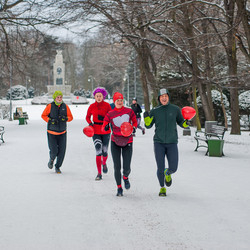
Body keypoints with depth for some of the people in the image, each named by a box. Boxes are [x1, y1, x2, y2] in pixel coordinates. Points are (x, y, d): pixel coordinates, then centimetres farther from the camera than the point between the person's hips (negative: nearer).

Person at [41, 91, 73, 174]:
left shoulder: (65, 106, 0)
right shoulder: (50, 106, -6)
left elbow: (70, 117, 5)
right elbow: (43, 115, 2)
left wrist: (65, 118, -16)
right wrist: (50, 120, -15)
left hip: (62, 132, 2)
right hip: (52, 132, -2)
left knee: (61, 151, -1)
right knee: (53, 151, -8)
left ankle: (58, 167, 19)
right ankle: (51, 159, 28)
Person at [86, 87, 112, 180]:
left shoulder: (107, 105, -4)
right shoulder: (92, 106, 0)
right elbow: (87, 117, 13)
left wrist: (104, 118, -18)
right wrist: (90, 123, -7)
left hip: (106, 131, 0)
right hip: (96, 131, 0)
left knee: (105, 151, 8)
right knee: (98, 151, -11)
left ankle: (104, 163, 45)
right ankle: (99, 174, -6)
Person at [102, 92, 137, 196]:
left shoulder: (129, 111, 0)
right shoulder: (110, 114, -1)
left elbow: (135, 122, 15)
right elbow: (104, 126, 2)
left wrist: (133, 128, -5)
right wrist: (106, 127, -22)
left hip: (127, 142, 0)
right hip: (115, 142, 0)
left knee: (126, 168, -7)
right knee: (117, 167, -3)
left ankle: (125, 177, 30)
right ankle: (119, 188, 16)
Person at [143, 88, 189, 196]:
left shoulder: (175, 109, 2)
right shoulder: (154, 111, 2)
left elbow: (181, 123, 10)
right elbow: (148, 126, 7)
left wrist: (187, 122, -11)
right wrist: (146, 118, -12)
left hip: (172, 143, 0)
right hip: (159, 143, 0)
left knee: (173, 168, -4)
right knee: (160, 168, -4)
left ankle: (167, 174, 34)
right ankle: (162, 188, 20)